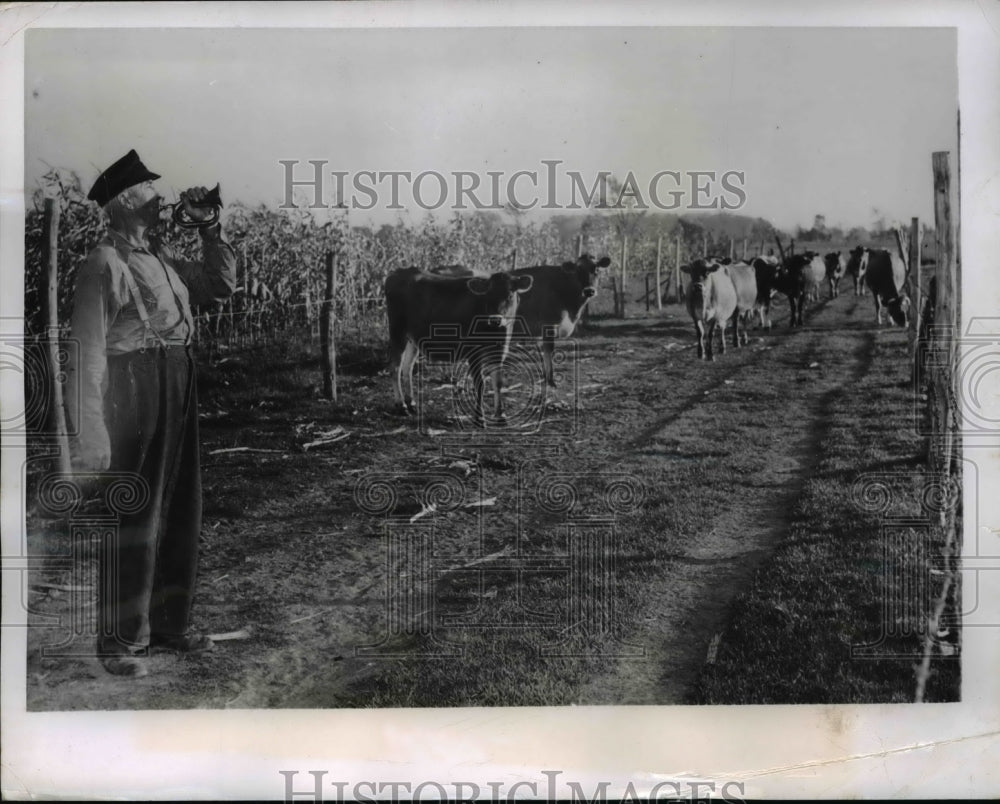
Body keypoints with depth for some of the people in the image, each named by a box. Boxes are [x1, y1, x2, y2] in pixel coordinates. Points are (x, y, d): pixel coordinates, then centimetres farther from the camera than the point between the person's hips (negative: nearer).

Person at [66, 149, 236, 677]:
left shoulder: (160, 256, 13)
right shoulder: (106, 264, -12)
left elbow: (219, 286, 25)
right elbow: (87, 355, -15)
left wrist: (208, 227, 14)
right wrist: (91, 436, -20)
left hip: (179, 387, 9)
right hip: (135, 391, -9)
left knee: (179, 510, 14)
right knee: (133, 518, -2)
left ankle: (168, 623, 29)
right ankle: (119, 642, 10)